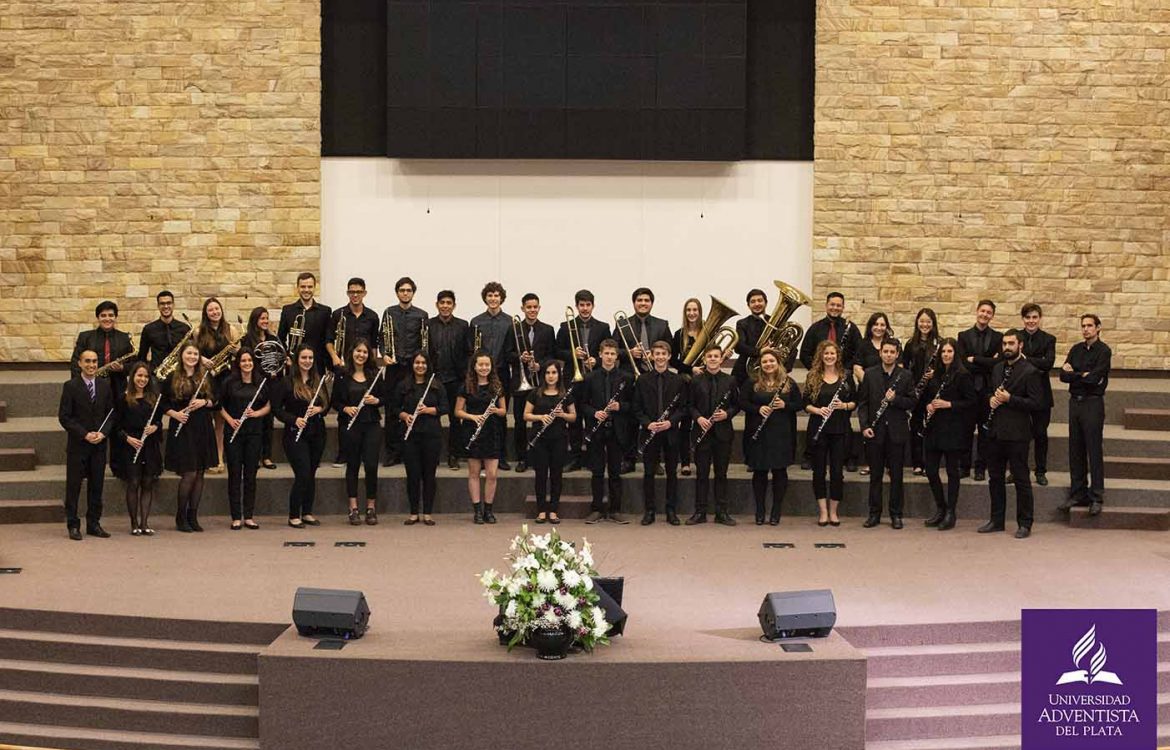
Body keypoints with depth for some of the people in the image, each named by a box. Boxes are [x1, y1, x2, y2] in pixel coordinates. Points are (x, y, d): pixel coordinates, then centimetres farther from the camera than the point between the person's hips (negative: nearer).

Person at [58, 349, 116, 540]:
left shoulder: (105, 386, 8)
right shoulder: (71, 386, -4)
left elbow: (111, 414, 10)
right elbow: (64, 417, -7)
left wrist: (103, 433, -7)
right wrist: (84, 434, -14)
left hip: (99, 444, 3)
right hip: (77, 445, -3)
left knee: (96, 485, 7)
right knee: (73, 485, 0)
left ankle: (94, 523, 16)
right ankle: (73, 525, 7)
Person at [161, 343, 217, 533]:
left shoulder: (206, 377, 9)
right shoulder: (172, 378, 0)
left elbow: (216, 401, 11)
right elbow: (163, 403, 3)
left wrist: (204, 402, -8)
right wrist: (175, 414, -13)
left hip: (203, 430, 4)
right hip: (182, 430, -4)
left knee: (199, 474, 5)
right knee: (189, 474, -8)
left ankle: (193, 516, 14)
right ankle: (180, 516, 7)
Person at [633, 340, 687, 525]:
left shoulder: (678, 380, 3)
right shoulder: (642, 380, 3)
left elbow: (683, 407, 3)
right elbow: (637, 408, 3)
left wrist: (671, 421, -13)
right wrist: (647, 423, -12)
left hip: (671, 433, 0)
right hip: (649, 433, 0)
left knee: (672, 473, 6)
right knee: (648, 473, 4)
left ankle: (671, 511, 14)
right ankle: (649, 510, 12)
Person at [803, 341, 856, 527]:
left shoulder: (846, 376, 5)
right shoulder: (813, 376, 4)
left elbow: (855, 402, 7)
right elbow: (805, 403, 3)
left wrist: (844, 405, -13)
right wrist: (818, 410, -15)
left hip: (840, 429, 0)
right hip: (818, 429, 0)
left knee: (837, 470, 3)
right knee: (819, 470, 3)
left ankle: (833, 511, 13)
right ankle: (822, 511, 11)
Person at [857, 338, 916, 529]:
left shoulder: (906, 376, 2)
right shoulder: (870, 374, 4)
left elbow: (911, 402, 1)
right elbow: (862, 402, 3)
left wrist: (895, 399, -17)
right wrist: (864, 425, -7)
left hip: (897, 432, -1)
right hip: (875, 431, 1)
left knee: (896, 475, 5)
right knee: (875, 474, 7)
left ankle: (896, 514, 13)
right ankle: (874, 513, 14)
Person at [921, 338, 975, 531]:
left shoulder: (962, 375, -7)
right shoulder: (935, 374, 11)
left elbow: (971, 401, -11)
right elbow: (926, 396, 22)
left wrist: (948, 404, -18)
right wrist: (928, 405, 1)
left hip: (953, 429, -6)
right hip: (933, 428, 6)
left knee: (952, 470, 2)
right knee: (930, 468, 6)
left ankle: (950, 513, 10)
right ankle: (940, 508, 22)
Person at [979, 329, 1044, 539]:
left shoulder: (1029, 371, -8)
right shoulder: (997, 368, 13)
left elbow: (1036, 403, -12)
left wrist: (1009, 399, -19)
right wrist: (991, 399, 1)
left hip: (1016, 433, -7)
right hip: (995, 431, 7)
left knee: (1021, 479, 0)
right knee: (995, 477, 13)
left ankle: (1024, 524, 8)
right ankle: (997, 520, 23)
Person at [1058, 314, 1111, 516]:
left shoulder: (1104, 351, -6)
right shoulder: (1076, 350, 13)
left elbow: (1094, 378, -17)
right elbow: (1063, 375, 3)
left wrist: (1073, 374, -3)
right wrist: (1083, 375, -12)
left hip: (1093, 403, -6)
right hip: (1075, 401, 6)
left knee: (1094, 450, -5)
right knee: (1076, 450, 8)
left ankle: (1096, 498, -1)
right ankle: (1077, 494, 15)